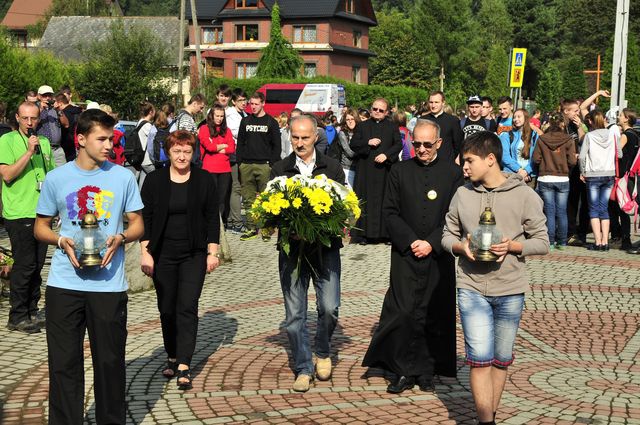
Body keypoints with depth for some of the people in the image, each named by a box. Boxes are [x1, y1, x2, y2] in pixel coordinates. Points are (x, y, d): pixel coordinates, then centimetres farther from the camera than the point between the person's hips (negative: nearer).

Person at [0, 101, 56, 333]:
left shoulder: (44, 142, 14)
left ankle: (32, 311, 20)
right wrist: (29, 152, -19)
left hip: (42, 213, 6)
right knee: (24, 265, -5)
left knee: (36, 265, 10)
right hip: (19, 214, -6)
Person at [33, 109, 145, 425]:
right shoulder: (56, 178, 4)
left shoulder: (123, 177, 3)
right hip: (64, 283, 0)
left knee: (110, 360, 6)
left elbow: (137, 224, 10)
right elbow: (41, 227, 11)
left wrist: (120, 238, -11)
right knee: (63, 362, 4)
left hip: (109, 284, 0)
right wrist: (62, 241, -9)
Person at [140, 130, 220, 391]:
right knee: (167, 308, 8)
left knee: (187, 308, -8)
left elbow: (213, 219, 3)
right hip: (162, 254, 1)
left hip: (194, 255, -1)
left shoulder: (204, 181, 1)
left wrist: (213, 252, -2)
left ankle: (184, 366, -9)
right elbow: (145, 218, 3)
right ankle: (172, 357, 24)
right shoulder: (154, 181, 2)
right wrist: (145, 251, -4)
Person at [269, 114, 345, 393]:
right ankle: (303, 368, 15)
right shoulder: (279, 170, 8)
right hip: (292, 248, 1)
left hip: (325, 247, -1)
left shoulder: (332, 168, 7)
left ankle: (323, 352, 20)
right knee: (294, 315, 2)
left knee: (329, 307, -9)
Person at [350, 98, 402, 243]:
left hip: (385, 169, 0)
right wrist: (368, 142, -12)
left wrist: (387, 155, -15)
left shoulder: (392, 127, 9)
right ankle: (364, 234, 2)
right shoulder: (362, 126, 11)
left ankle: (387, 233, 2)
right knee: (366, 201, 0)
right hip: (366, 170, 1)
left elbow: (398, 144, 0)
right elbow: (353, 144, 4)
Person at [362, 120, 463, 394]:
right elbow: (390, 212, 3)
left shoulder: (453, 173, 4)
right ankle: (403, 371, 4)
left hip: (438, 256, 0)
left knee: (434, 315, 4)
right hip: (405, 255, 0)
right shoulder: (399, 172, 6)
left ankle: (427, 371, 16)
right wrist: (411, 241, -9)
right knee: (403, 312, -6)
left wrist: (432, 243, -10)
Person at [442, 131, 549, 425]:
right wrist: (461, 247, -11)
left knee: (501, 360, 12)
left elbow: (542, 242, -2)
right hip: (471, 288, 0)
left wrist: (512, 246, -19)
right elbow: (448, 235, 10)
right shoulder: (463, 194, 2)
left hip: (510, 290, 0)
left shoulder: (525, 195, -5)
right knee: (480, 359, -6)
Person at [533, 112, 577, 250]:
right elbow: (572, 161, -9)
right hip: (562, 179, 0)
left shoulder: (542, 139, -3)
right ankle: (562, 242, 14)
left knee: (549, 212, 4)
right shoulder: (568, 140, -6)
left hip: (545, 179, 0)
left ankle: (550, 242, 2)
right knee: (562, 212, 9)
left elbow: (536, 159, -3)